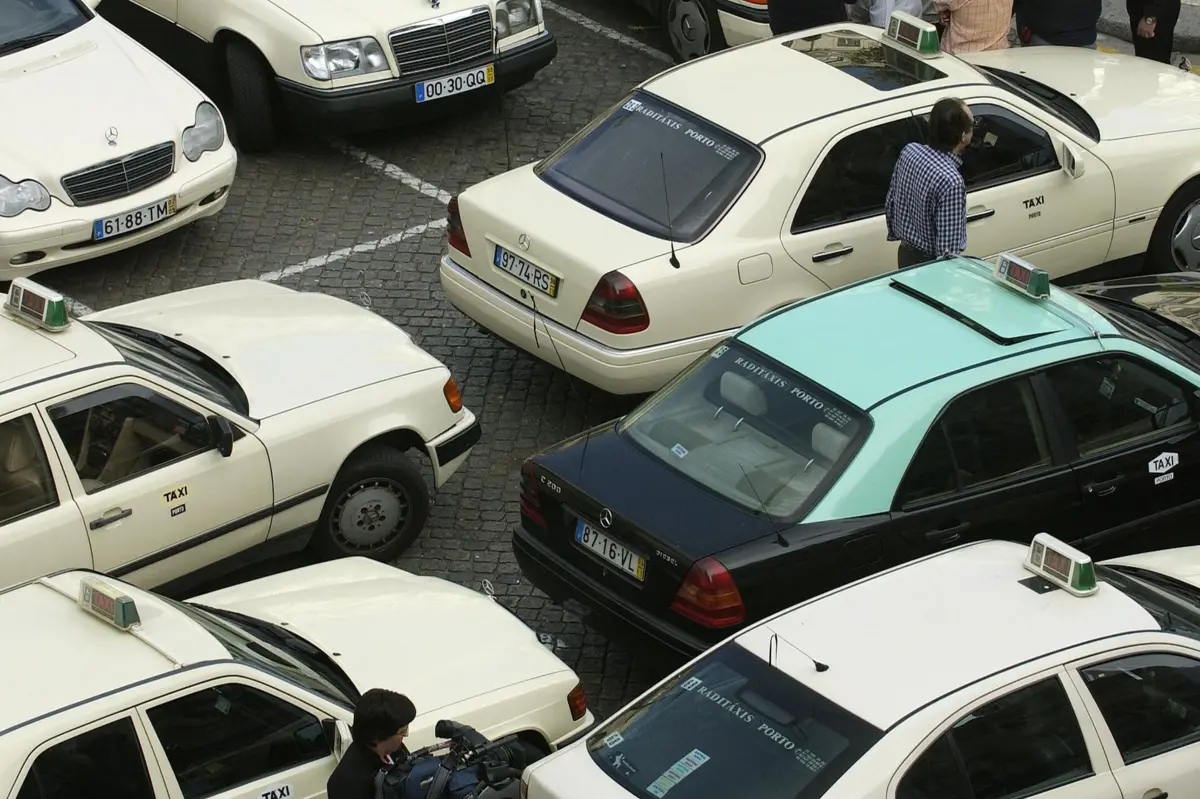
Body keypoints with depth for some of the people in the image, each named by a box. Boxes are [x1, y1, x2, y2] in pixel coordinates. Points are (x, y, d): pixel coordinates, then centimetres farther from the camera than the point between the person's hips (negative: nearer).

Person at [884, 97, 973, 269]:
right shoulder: (951, 181, -32)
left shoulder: (909, 151, -10)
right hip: (930, 264, -7)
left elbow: (890, 203, 5)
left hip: (906, 253, 7)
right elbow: (948, 246, -28)